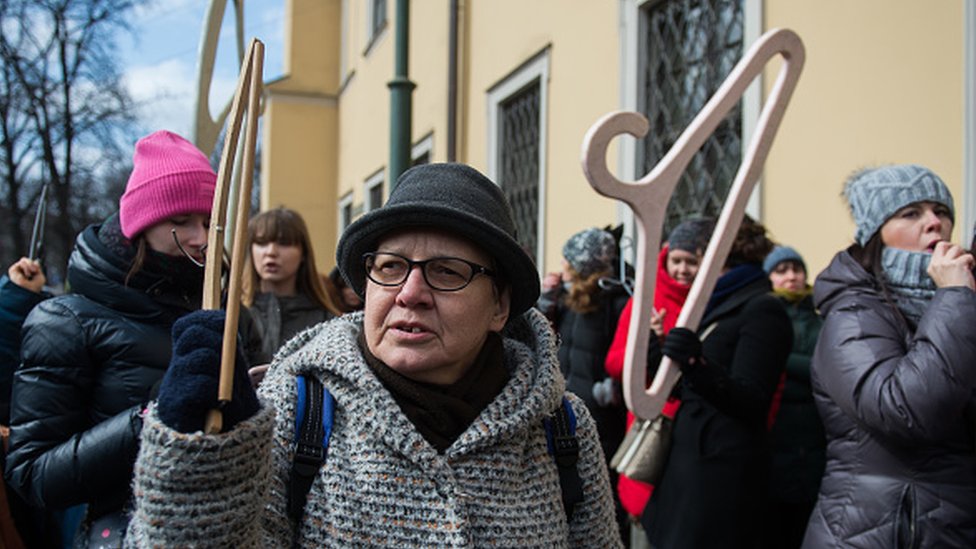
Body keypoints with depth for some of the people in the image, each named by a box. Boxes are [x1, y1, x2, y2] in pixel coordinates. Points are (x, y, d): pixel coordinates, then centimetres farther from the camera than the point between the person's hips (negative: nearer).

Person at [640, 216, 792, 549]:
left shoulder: (762, 309, -9)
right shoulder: (718, 306, 19)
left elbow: (751, 400, -19)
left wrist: (698, 366, -34)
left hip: (721, 472, -9)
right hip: (686, 461, 9)